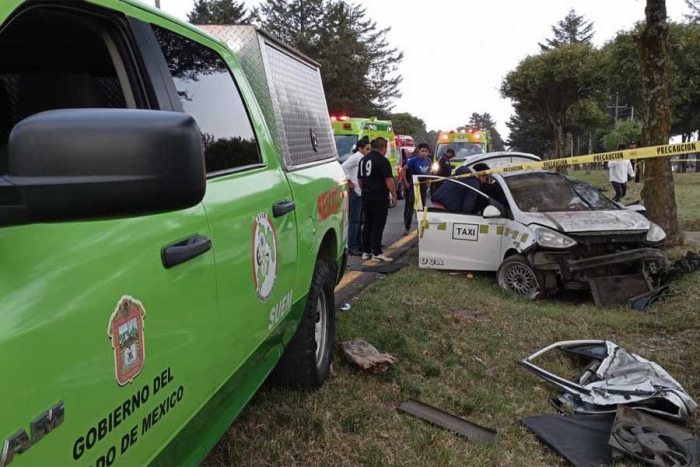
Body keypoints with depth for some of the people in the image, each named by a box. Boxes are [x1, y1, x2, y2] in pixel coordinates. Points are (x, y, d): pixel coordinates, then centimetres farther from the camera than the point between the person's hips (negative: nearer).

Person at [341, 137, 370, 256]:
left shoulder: (362, 158, 17)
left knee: (359, 220, 15)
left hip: (361, 193, 10)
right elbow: (344, 166, -23)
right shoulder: (356, 157, -10)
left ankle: (359, 244, 24)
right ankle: (352, 247, -5)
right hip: (355, 193, -10)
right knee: (354, 220, -8)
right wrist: (348, 182, -18)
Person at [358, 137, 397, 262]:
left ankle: (366, 251, 16)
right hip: (380, 198, -8)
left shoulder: (364, 160, 12)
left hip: (366, 197, 8)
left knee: (368, 224, 12)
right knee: (378, 225, -5)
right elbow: (389, 180, -16)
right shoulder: (383, 161, -13)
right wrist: (394, 196, -10)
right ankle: (377, 253, -5)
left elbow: (360, 179, 19)